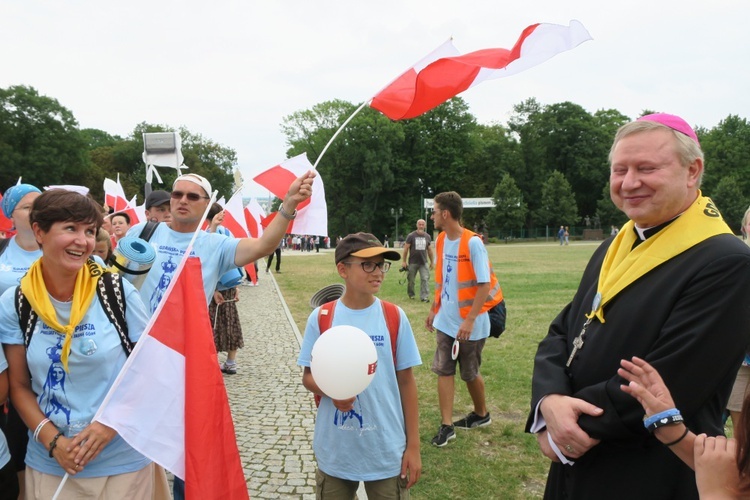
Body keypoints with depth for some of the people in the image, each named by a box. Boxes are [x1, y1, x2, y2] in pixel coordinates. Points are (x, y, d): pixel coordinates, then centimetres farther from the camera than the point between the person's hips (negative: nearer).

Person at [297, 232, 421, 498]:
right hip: (335, 452, 1)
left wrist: (413, 445, 0)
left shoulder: (395, 317, -6)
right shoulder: (321, 318, -7)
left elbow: (406, 380, -1)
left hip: (387, 452, 0)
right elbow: (308, 376, 2)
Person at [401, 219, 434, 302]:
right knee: (411, 280, 8)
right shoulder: (411, 236, -2)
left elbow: (429, 250, 14)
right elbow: (406, 249, -3)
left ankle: (424, 297, -9)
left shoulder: (427, 237, 8)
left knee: (425, 279, -9)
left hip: (423, 262, 2)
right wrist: (404, 261, -7)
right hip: (412, 262, -2)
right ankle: (411, 294, 28)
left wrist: (432, 262, 13)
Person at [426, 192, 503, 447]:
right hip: (445, 321, 6)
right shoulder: (441, 241, 4)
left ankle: (481, 414, 36)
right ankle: (446, 425, 11)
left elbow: (485, 284, -20)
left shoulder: (473, 243, -18)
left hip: (470, 324, -6)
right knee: (443, 370, 3)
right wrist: (434, 310, 14)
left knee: (470, 373, 11)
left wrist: (469, 320, -24)